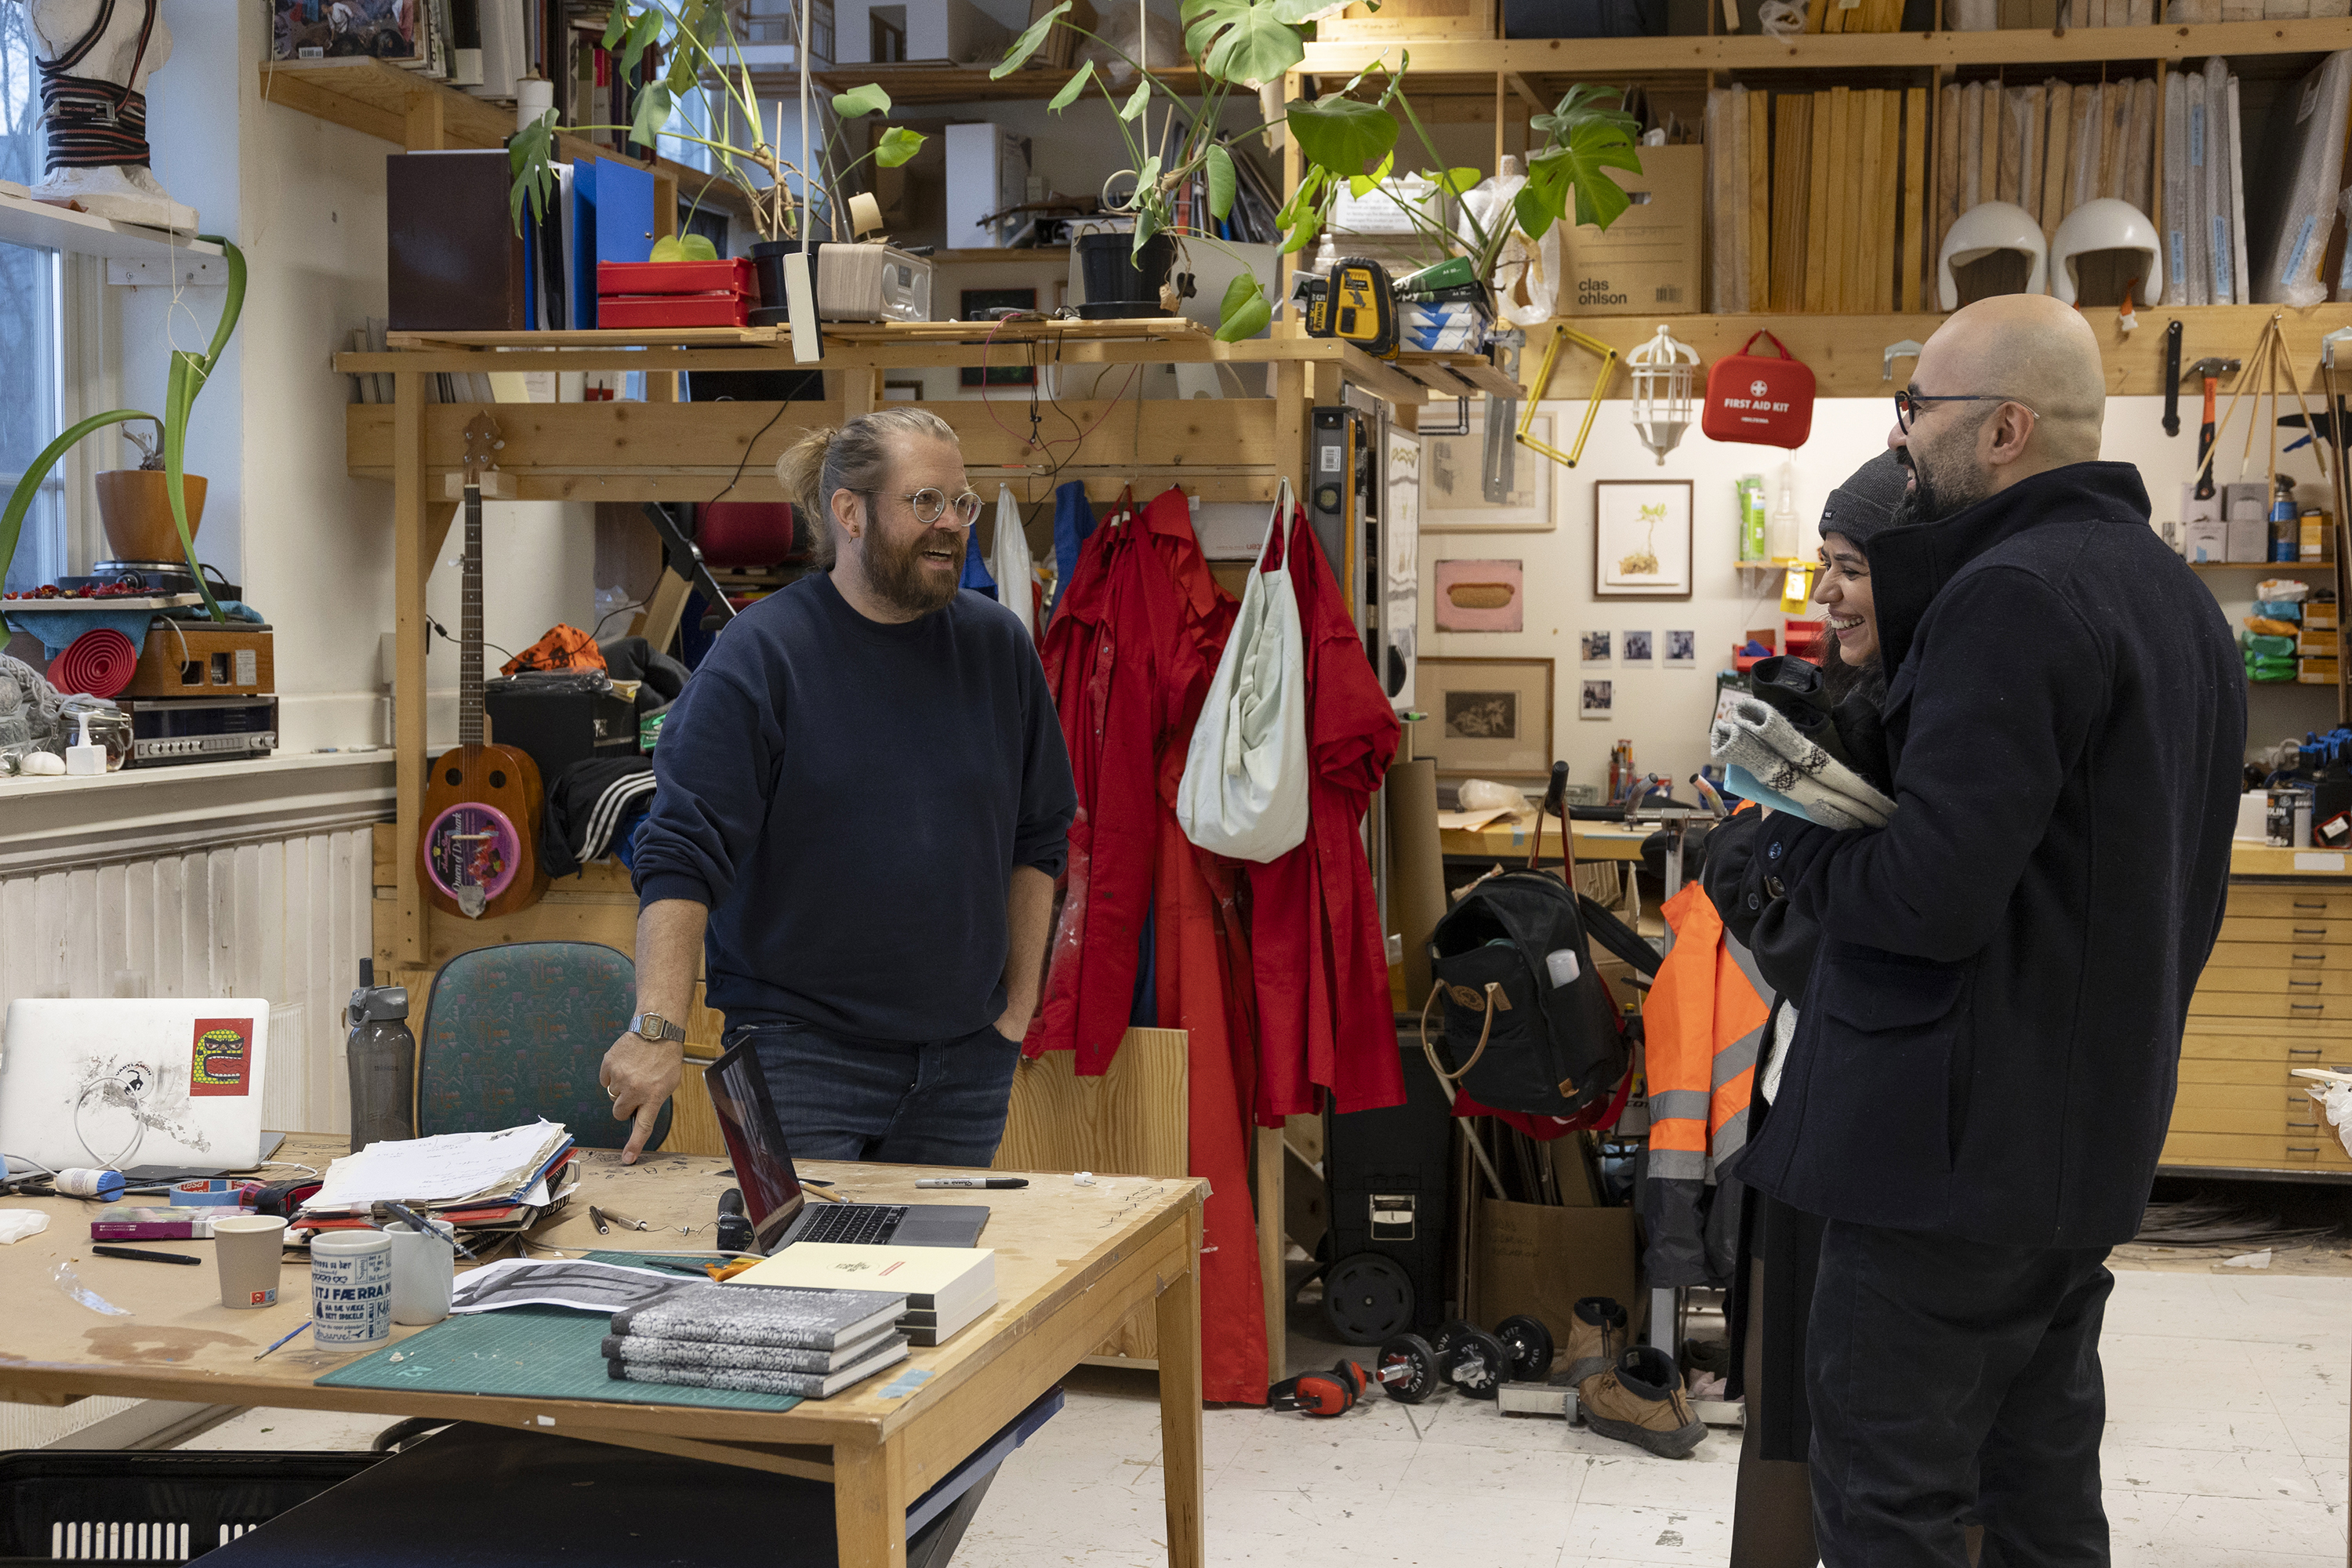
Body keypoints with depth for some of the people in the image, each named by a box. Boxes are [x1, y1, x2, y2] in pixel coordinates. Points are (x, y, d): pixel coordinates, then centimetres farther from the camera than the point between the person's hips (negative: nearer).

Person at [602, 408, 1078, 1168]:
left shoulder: (999, 646, 5)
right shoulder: (760, 653, -8)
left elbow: (1038, 839, 13)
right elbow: (683, 851, -13)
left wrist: (1019, 1006, 9)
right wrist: (659, 1027, -24)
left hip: (964, 1061, 4)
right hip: (800, 1048, -4)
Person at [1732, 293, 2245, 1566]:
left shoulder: (2015, 595, -19)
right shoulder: (2174, 596, 14)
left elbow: (1931, 895, -25)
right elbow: (2186, 895, 21)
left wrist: (1787, 843, -8)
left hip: (1956, 1146, -10)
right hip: (2096, 1137, 10)